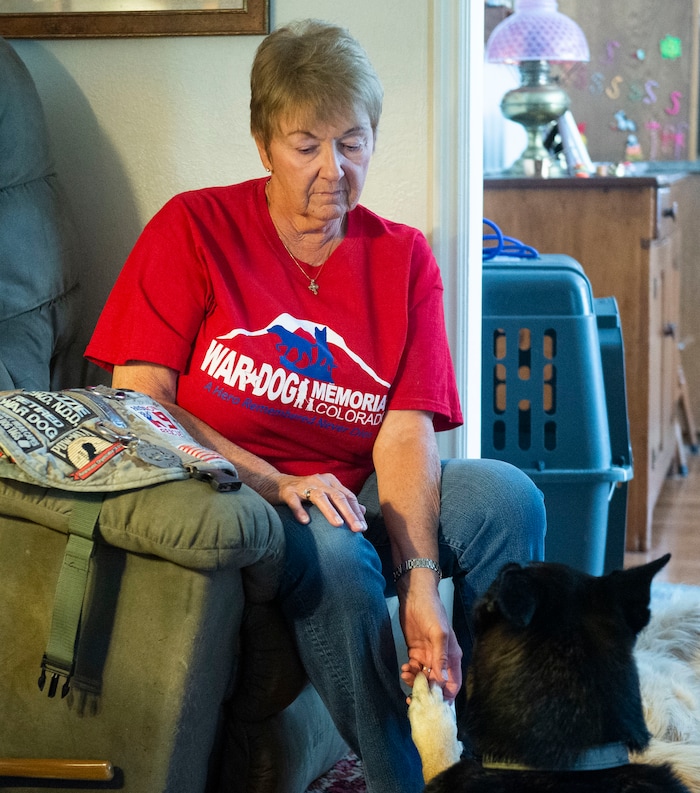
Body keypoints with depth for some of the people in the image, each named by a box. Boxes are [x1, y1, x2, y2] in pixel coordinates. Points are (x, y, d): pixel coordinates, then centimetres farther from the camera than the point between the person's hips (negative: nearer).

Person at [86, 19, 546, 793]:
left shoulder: (404, 258, 6)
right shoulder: (194, 229, -1)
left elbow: (404, 435, -6)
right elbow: (140, 401, -9)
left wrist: (421, 584, -22)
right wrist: (275, 482, -22)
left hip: (351, 501, 4)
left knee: (507, 495, -20)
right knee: (337, 556, -34)